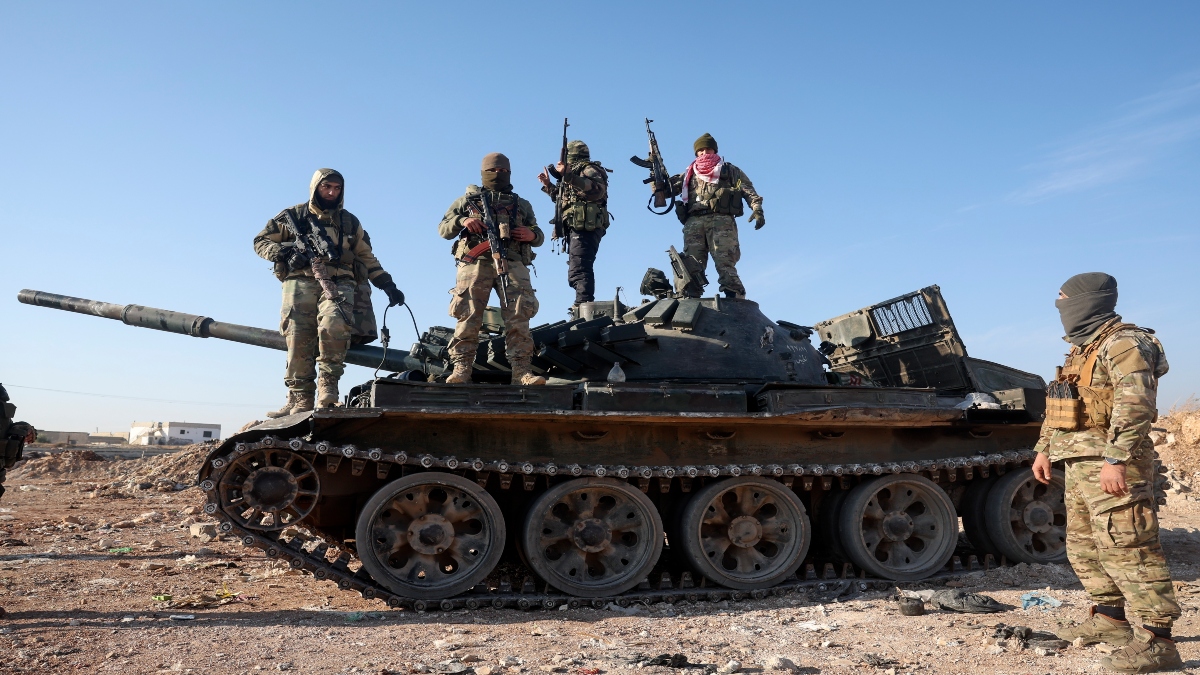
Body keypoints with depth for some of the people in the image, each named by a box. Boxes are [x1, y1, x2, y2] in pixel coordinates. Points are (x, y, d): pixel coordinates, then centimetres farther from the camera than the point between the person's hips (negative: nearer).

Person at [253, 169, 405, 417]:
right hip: (300, 282, 0)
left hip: (337, 283, 0)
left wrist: (388, 286, 16)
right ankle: (301, 398, -11)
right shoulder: (292, 216, 17)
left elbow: (368, 259, 26)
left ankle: (327, 390, -23)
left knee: (333, 326, -28)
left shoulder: (350, 222, 23)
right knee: (298, 338, -15)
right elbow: (260, 241, 18)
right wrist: (285, 252, -3)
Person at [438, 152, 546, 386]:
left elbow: (539, 235, 27)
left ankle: (522, 372, -18)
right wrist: (462, 221, -4)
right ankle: (461, 369, -13)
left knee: (518, 318, -13)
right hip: (475, 263, -1)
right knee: (468, 316, -12)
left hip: (512, 263, 1)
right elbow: (443, 229, 18)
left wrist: (532, 235, 2)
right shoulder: (468, 200, 23)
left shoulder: (522, 205, 27)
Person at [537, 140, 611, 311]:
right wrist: (548, 185, 33)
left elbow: (597, 190, -23)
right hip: (577, 229, 11)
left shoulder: (589, 169, 0)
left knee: (578, 271, -22)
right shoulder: (576, 174, 28)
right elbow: (564, 199, 41)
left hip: (585, 228, -11)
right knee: (578, 272, 12)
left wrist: (568, 176, -26)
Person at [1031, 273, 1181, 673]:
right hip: (1078, 464, 10)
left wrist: (1115, 460, -29)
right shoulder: (1080, 350, 18)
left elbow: (1134, 406, -24)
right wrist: (1045, 449, 18)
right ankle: (1109, 621, 29)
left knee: (1127, 548, -8)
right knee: (1083, 546, 16)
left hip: (1110, 464, -10)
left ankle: (1156, 642, -2)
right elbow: (1056, 408, 23)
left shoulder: (1123, 343, -13)